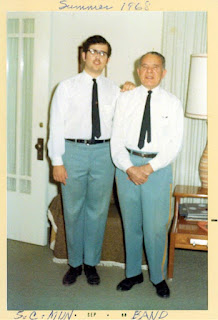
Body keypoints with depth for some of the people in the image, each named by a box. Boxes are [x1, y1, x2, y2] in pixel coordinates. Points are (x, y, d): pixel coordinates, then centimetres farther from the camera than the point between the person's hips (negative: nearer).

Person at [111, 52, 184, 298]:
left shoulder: (172, 103, 2)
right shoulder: (125, 99, 5)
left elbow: (174, 144, -4)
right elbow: (116, 139, 1)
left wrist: (149, 167, -15)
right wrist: (129, 167, -13)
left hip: (158, 167, -2)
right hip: (127, 164, 2)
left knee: (156, 227, 1)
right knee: (131, 224, 12)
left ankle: (158, 277, 23)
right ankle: (133, 273, 30)